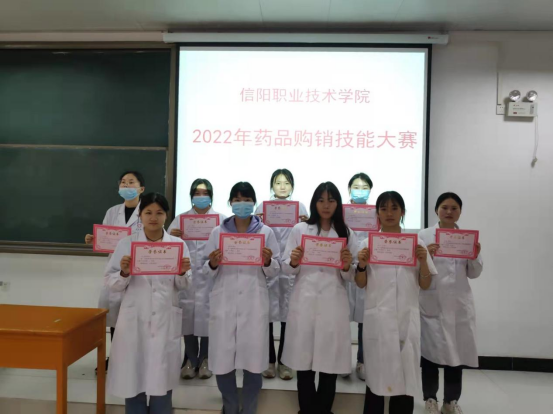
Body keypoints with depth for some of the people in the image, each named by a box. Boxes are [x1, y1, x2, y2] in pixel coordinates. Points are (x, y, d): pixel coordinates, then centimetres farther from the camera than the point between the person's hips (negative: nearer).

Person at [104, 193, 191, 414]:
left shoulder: (178, 244, 2)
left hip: (165, 321, 1)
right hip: (134, 320, 0)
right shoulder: (126, 244, 0)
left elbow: (182, 286, 6)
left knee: (162, 379, 7)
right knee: (132, 378, 8)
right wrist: (124, 273, -20)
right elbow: (111, 283, -1)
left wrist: (182, 273, -14)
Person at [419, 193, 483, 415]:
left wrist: (475, 257, -10)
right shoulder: (424, 236, 0)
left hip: (459, 302, 3)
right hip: (432, 302, -2)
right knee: (431, 349, 3)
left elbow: (474, 273, 9)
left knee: (458, 351, 8)